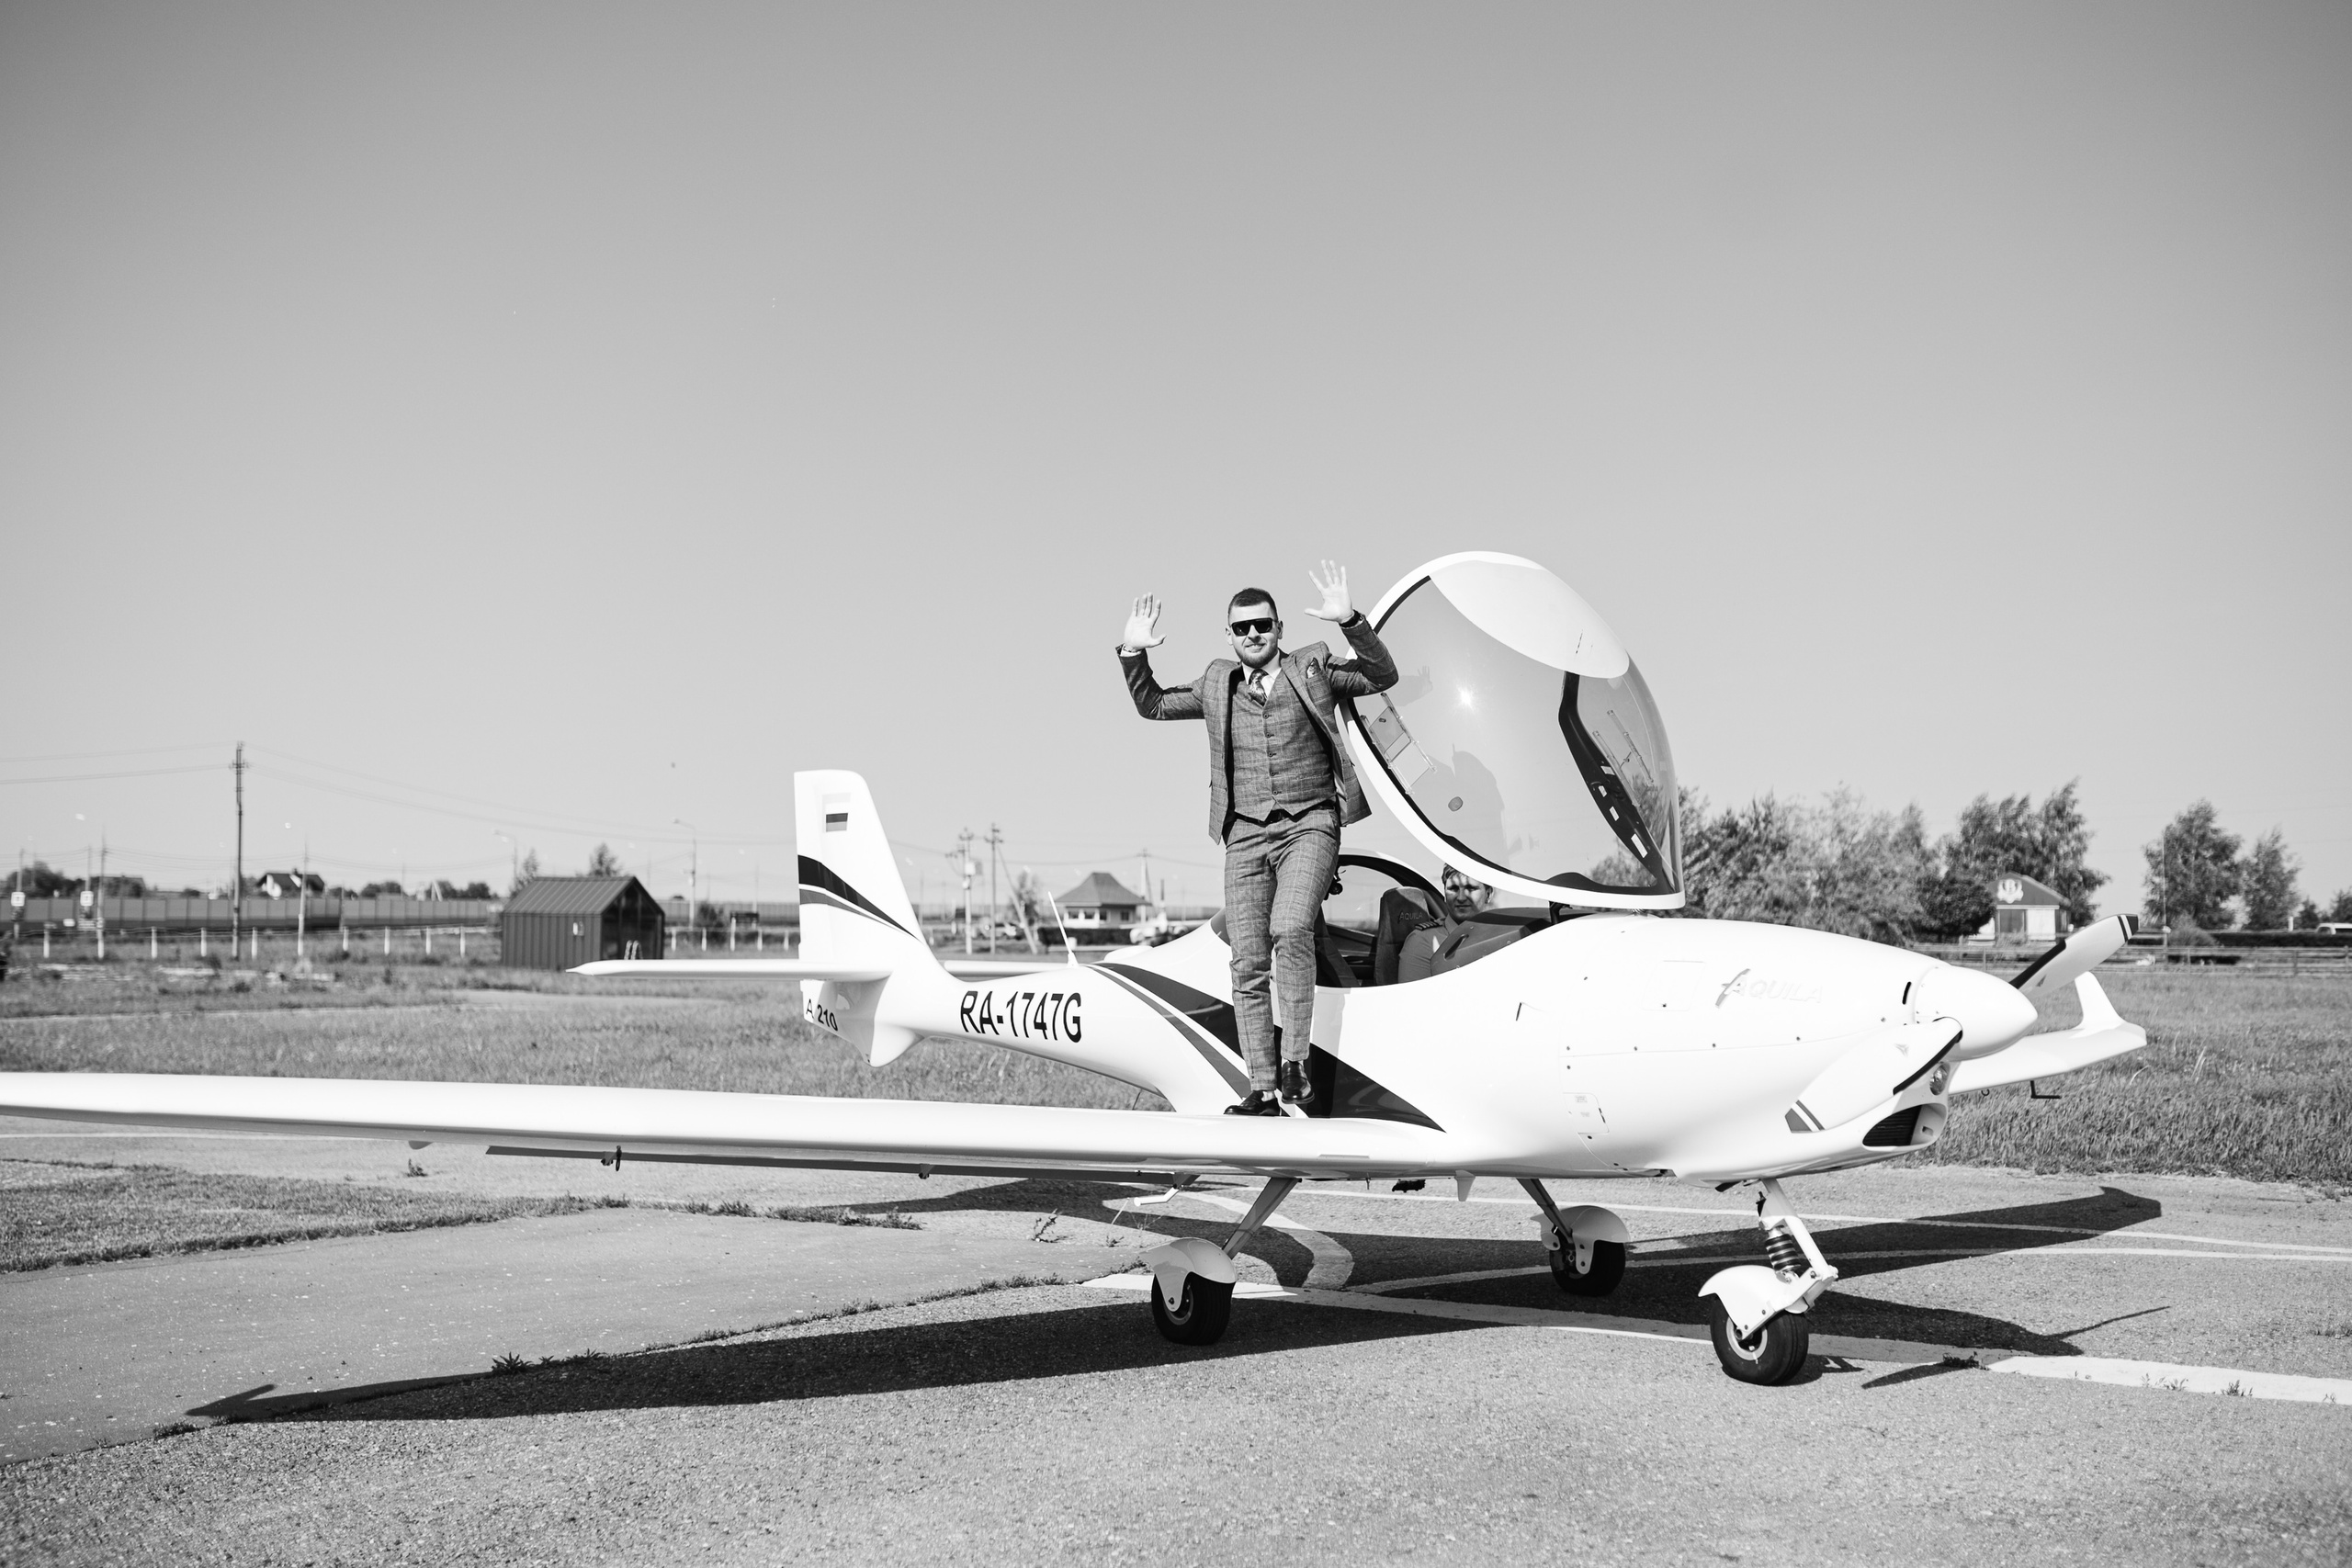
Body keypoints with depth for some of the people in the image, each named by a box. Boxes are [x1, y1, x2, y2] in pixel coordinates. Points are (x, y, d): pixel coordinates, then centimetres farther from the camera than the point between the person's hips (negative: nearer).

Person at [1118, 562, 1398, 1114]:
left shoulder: (1312, 669, 7)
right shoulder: (1217, 684, 14)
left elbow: (1382, 676, -3)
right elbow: (1153, 705, 24)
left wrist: (1350, 622, -16)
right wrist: (1133, 654, 8)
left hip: (1308, 824, -3)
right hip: (1245, 834, 3)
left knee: (1289, 929, -27)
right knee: (1248, 963, -2)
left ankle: (1294, 1060, -19)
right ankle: (1263, 1089, 3)